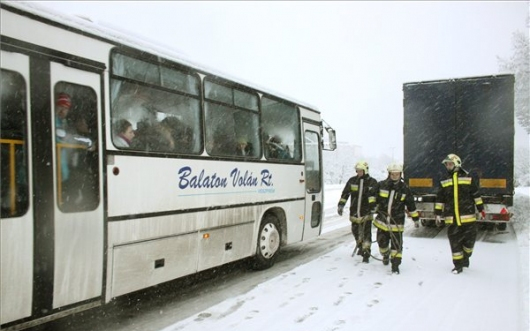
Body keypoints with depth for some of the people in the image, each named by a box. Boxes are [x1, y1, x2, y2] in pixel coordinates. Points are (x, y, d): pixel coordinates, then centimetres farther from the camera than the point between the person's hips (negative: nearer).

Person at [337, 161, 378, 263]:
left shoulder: (372, 182, -3)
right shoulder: (352, 181, 2)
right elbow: (345, 193, 4)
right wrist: (341, 205, -1)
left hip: (366, 212, -3)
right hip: (354, 212, 3)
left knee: (366, 233, -6)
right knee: (355, 231, 15)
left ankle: (366, 253, 0)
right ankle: (360, 246, 40)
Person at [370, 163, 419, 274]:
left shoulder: (404, 189, -4)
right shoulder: (381, 185, -5)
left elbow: (411, 205, 4)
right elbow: (373, 196, 10)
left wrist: (416, 218, 7)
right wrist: (373, 205, -3)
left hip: (397, 223, -2)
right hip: (382, 220, 2)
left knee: (397, 244, -4)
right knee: (382, 242, 13)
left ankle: (395, 265, 6)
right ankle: (385, 255, 44)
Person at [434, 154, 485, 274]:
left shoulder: (468, 179, 3)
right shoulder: (444, 182, 8)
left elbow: (476, 195, 7)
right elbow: (439, 200, 10)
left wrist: (481, 210, 6)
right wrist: (438, 214, 7)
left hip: (468, 217, -1)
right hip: (452, 219, 1)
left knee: (470, 239, 4)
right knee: (454, 242, 3)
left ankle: (465, 257, 32)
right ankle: (458, 265, 15)